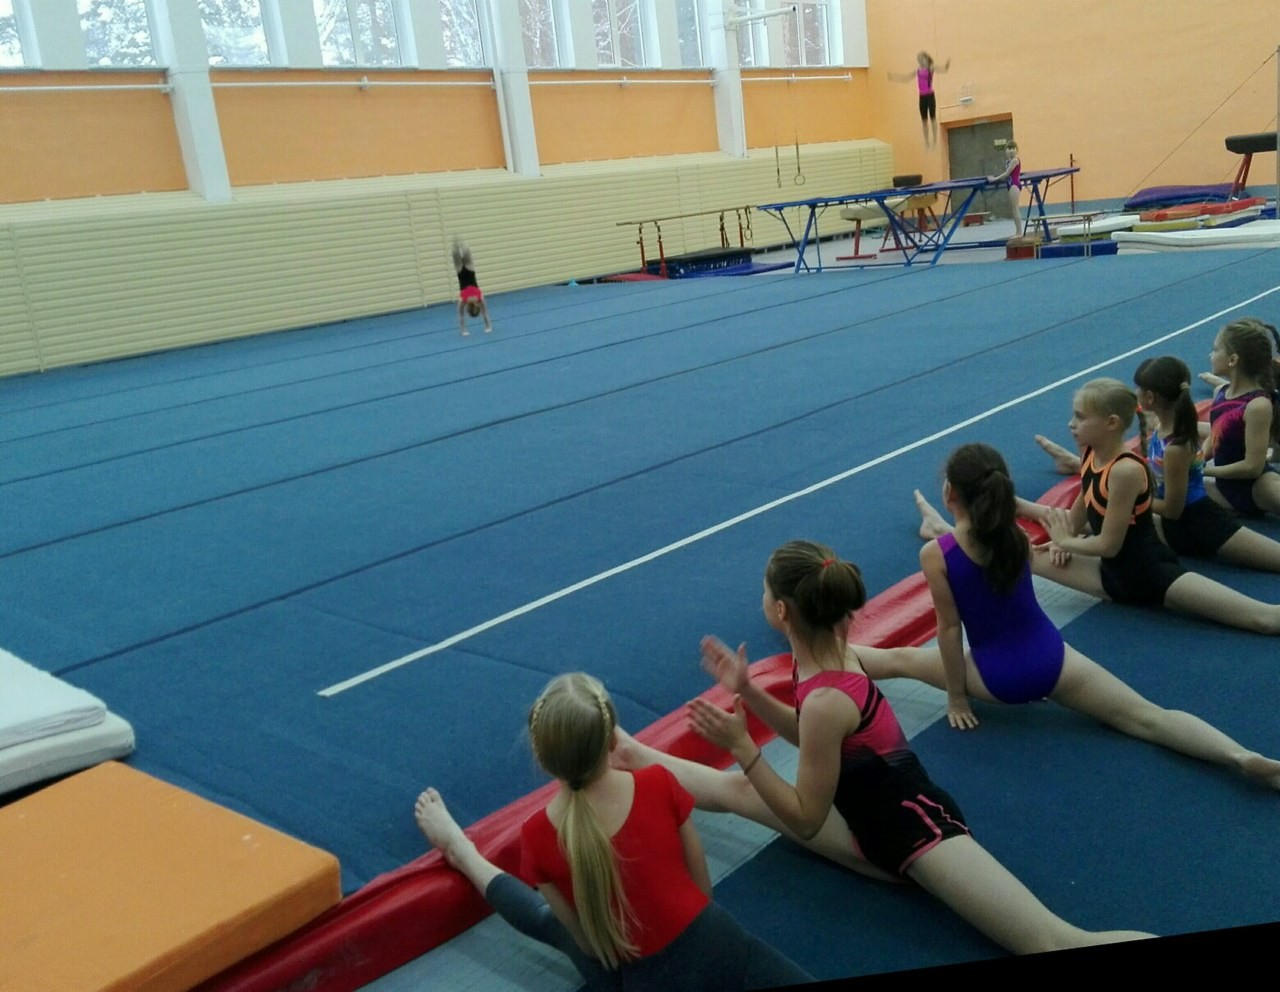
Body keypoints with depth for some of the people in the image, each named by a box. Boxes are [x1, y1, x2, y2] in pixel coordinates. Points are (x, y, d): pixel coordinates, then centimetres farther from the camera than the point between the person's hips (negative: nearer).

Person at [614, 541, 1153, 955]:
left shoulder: (826, 701, -29)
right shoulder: (834, 651, -3)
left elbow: (806, 820, -19)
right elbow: (811, 737, 15)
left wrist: (740, 745, -21)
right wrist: (746, 693, 6)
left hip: (914, 829, -9)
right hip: (876, 815, 9)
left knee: (1057, 944, -17)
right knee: (734, 790, 11)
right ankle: (634, 754, 30)